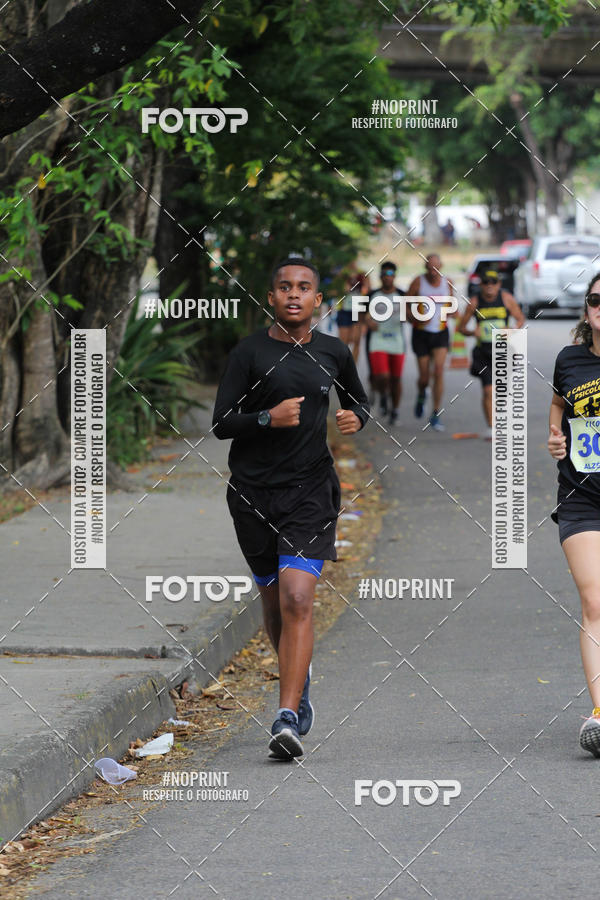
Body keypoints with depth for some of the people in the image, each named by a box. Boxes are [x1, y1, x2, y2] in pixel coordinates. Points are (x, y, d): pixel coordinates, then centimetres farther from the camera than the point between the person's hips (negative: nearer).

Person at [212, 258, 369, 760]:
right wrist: (267, 418, -21)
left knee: (298, 600, -16)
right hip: (254, 492, 1)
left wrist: (355, 418, 0)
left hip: (311, 491, 0)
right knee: (274, 602, 13)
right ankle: (299, 683, 41)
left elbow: (359, 402, 23)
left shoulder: (334, 353, 6)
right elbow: (221, 424, -4)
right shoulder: (250, 352, -2)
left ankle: (288, 719, -21)